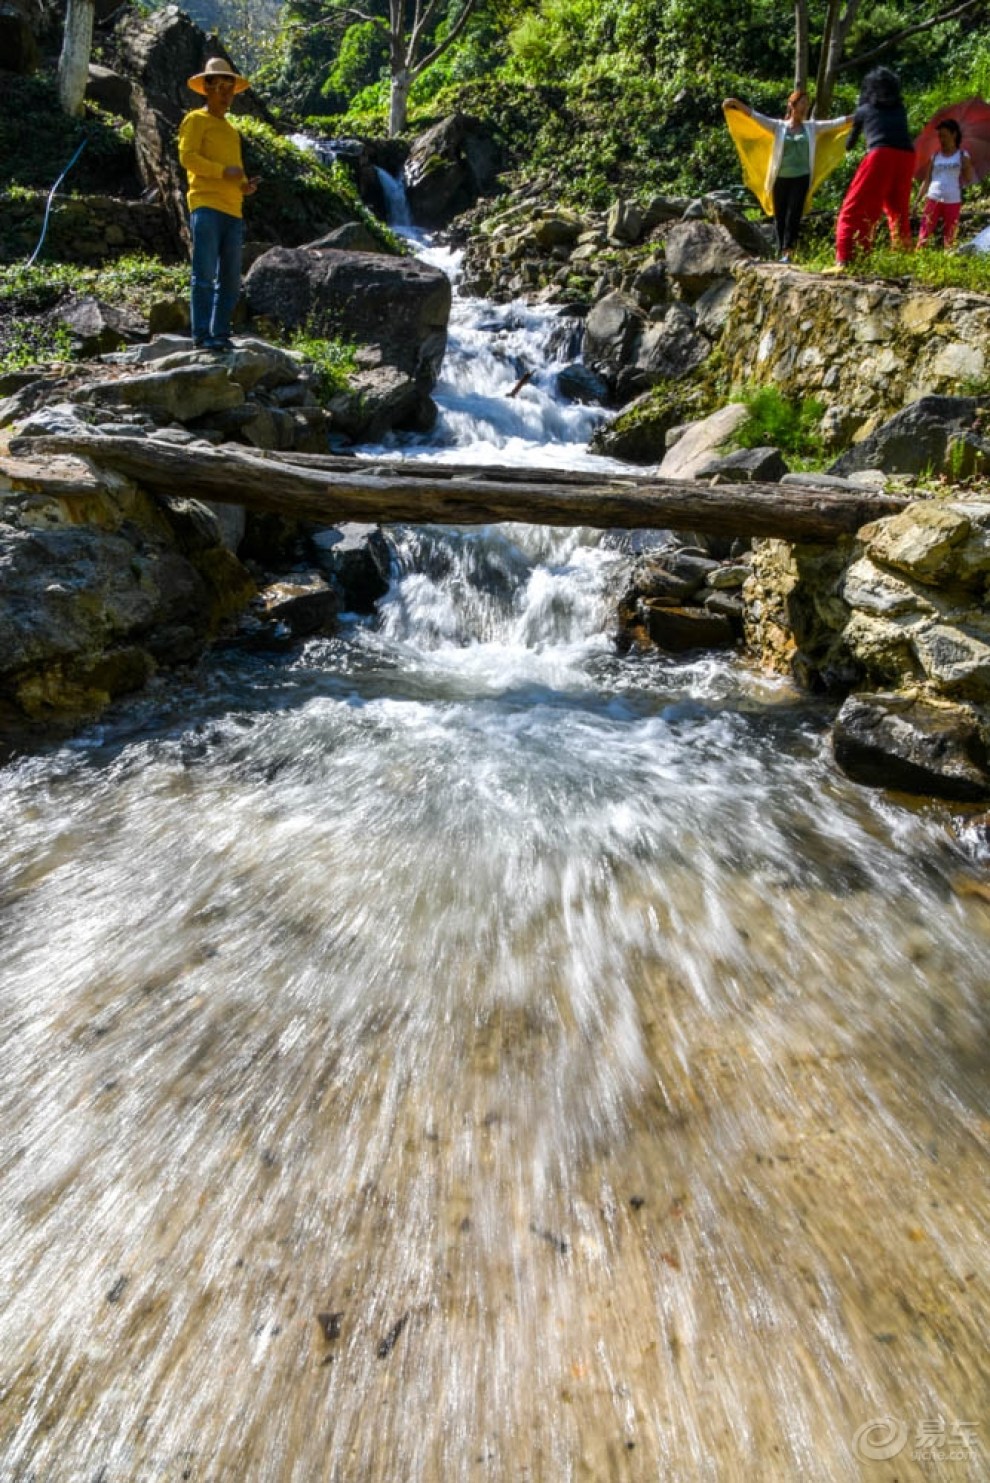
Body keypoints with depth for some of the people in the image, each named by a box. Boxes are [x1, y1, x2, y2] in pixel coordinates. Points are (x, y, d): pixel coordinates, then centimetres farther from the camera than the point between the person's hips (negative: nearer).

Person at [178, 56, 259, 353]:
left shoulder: (232, 131, 29)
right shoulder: (196, 120, 8)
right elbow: (187, 157, -5)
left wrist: (245, 185, 8)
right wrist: (223, 171, -15)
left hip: (233, 210, 7)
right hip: (206, 207, -7)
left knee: (231, 280, 3)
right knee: (205, 274, -13)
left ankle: (221, 333, 7)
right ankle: (202, 335, -14)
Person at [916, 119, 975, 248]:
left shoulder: (962, 155, 6)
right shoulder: (935, 156, 10)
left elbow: (969, 181, 3)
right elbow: (926, 180, 11)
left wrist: (968, 167, -13)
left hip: (953, 201, 0)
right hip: (933, 199, 0)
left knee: (949, 237, 2)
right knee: (924, 234, -13)